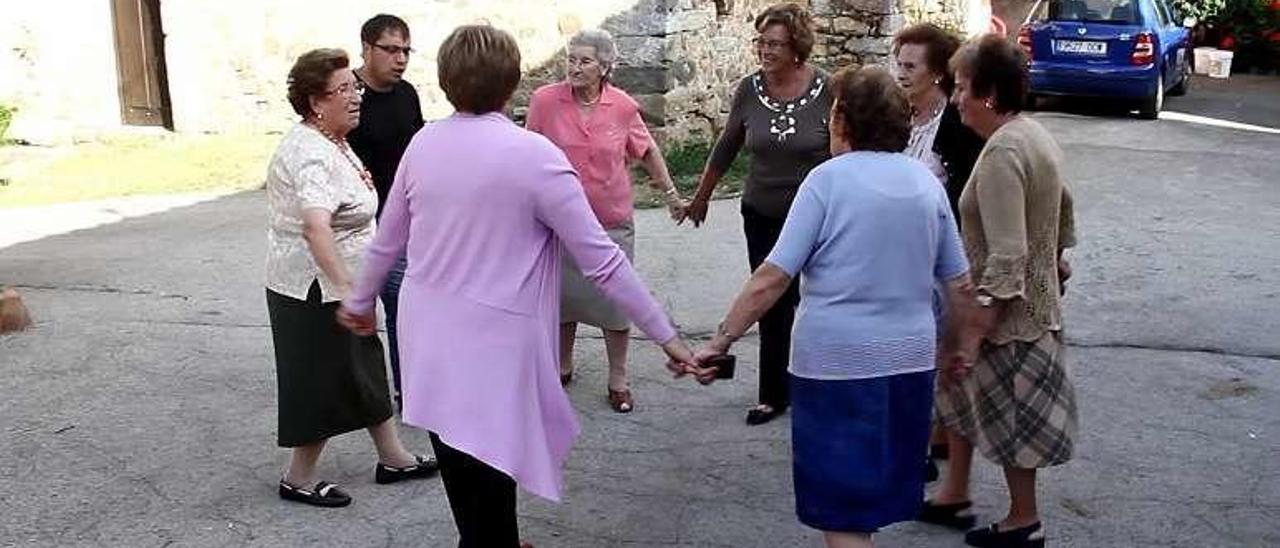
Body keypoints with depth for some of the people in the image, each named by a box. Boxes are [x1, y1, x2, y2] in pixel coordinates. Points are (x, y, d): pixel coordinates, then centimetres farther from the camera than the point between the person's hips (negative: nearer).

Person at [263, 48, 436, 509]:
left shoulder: (332, 142, 7)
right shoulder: (312, 155, -26)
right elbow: (316, 227, -42)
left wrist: (359, 180, 14)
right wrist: (346, 288, -51)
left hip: (333, 284, 10)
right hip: (315, 289, -10)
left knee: (364, 369, 17)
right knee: (325, 381, 3)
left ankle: (393, 458, 30)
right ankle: (299, 479, 19)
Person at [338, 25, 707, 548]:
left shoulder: (422, 144, 0)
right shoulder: (534, 154, -16)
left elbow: (387, 241, 12)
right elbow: (602, 260, -15)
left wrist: (360, 300, 30)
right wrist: (667, 336, -8)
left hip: (430, 342, 6)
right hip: (492, 350, -6)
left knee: (464, 469, 22)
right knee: (487, 476, 8)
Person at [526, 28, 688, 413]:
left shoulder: (623, 106, -9)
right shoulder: (545, 101, -11)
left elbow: (648, 152, 7)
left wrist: (671, 194, 15)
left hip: (612, 223, 0)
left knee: (616, 303, 7)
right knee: (563, 298, 17)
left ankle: (618, 381, 24)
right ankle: (563, 367, 39)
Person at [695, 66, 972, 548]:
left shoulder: (829, 178, -9)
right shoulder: (927, 182, 6)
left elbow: (772, 278, -15)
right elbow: (959, 283, 10)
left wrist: (722, 341, -9)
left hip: (837, 362, -5)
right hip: (911, 361, 6)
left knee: (842, 507, 6)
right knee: (876, 491, 22)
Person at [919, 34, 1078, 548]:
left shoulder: (1001, 153, -25)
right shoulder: (1034, 134, 6)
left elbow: (1006, 253, -29)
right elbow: (1063, 205, 21)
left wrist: (981, 318, -28)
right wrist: (1057, 255, 34)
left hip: (1008, 310, -10)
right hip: (1036, 293, 10)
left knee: (1010, 413, 6)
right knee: (958, 387, 19)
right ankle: (954, 495, 30)